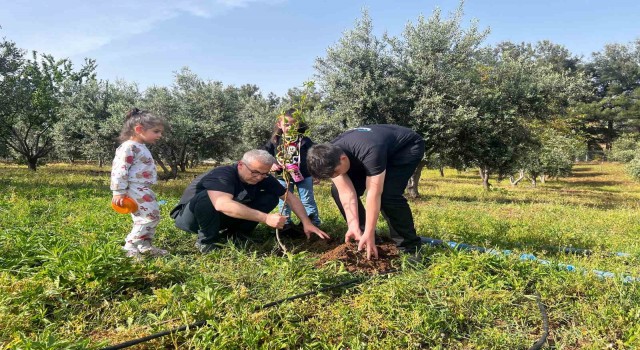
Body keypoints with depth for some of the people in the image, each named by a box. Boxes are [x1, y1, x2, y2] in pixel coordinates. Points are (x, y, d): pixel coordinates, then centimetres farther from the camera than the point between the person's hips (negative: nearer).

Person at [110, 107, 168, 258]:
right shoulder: (129, 147, -16)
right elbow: (119, 170, -20)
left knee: (153, 217, 15)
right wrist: (119, 192, -21)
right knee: (149, 217, -14)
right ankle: (131, 247, -5)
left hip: (144, 190, 11)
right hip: (135, 191, -11)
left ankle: (145, 246, 27)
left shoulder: (141, 148, 18)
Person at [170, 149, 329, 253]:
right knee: (207, 196, -41)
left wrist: (306, 223, -19)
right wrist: (266, 218, -54)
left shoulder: (263, 178, -13)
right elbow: (222, 204, -52)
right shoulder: (222, 175, -33)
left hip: (221, 219, 6)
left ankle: (234, 234, 0)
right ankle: (207, 240, -15)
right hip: (189, 217, -5)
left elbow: (291, 198, -7)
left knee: (271, 198, -10)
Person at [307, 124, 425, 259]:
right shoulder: (330, 156, -22)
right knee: (337, 190, -7)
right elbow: (347, 193, -22)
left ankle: (409, 246, -11)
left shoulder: (370, 152, -43)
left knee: (387, 194, -31)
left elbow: (374, 194, -39)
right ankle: (363, 238, 5)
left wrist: (368, 235, -36)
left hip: (408, 146, -7)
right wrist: (354, 227, -29)